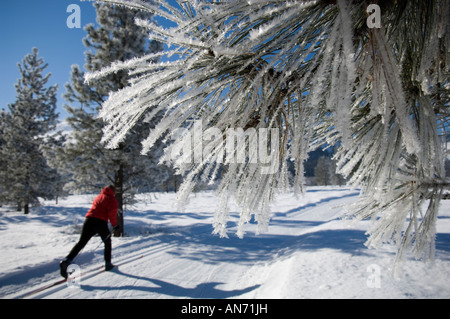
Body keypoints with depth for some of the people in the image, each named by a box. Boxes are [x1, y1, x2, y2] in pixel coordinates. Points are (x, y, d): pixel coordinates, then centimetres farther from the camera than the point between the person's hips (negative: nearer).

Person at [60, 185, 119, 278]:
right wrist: (114, 224, 4)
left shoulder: (98, 197, 26)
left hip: (89, 219, 4)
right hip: (101, 222, -4)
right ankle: (108, 264, 19)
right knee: (107, 242, 16)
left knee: (81, 242, 1)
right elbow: (112, 213, -5)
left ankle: (67, 260, -17)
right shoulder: (112, 199, 6)